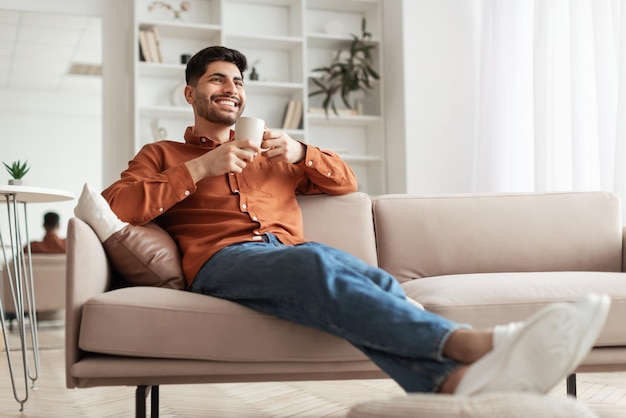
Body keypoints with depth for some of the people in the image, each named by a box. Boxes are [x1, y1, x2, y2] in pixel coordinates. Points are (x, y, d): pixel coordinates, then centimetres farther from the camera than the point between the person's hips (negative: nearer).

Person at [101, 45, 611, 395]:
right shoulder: (162, 155, 26)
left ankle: (457, 378, -61)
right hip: (223, 261, -4)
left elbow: (346, 181, 32)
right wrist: (200, 168, 0)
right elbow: (115, 205, 6)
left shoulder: (269, 152, 37)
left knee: (371, 281, -33)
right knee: (315, 260, -39)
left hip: (290, 256, 4)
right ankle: (474, 342, -58)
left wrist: (300, 153, 12)